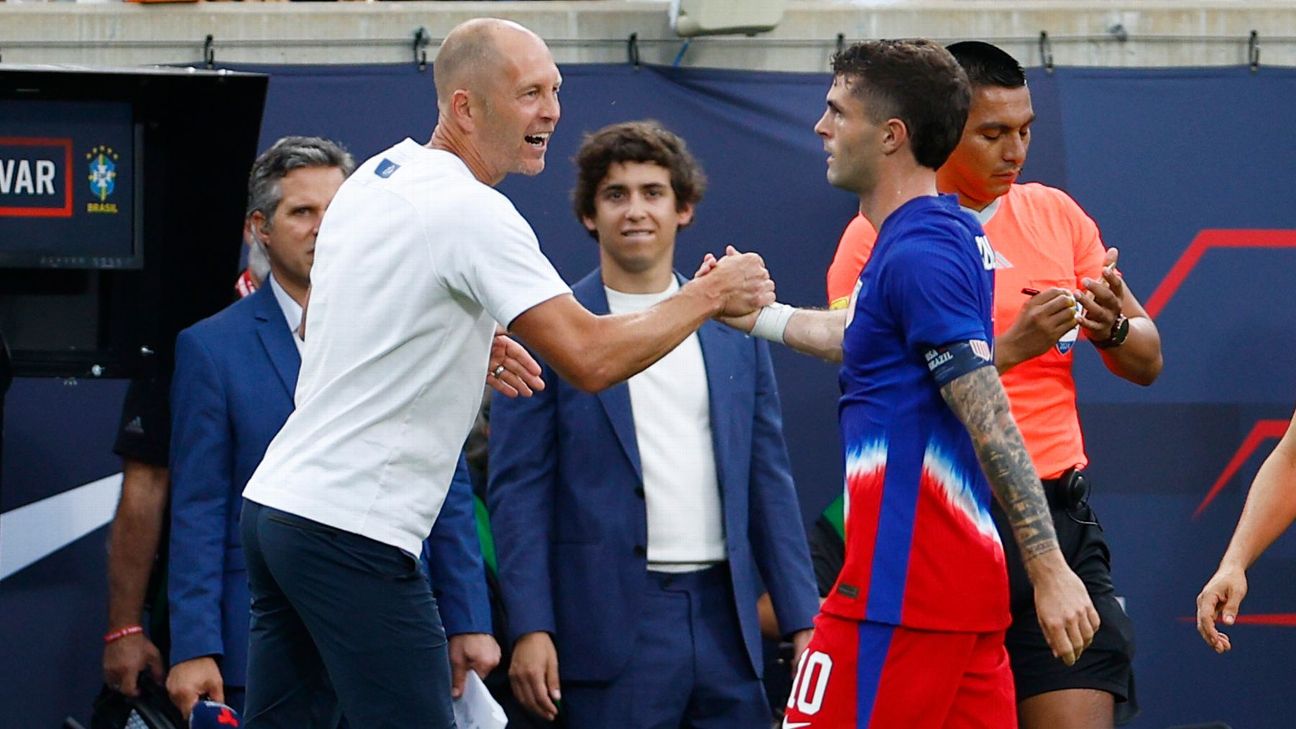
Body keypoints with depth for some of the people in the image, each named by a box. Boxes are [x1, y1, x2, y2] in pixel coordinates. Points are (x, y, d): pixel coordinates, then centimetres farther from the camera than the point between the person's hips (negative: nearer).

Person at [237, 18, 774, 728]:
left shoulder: (374, 177, 13)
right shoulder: (470, 211, -15)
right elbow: (591, 358, -20)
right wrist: (707, 295, -6)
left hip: (276, 503, 9)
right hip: (354, 531, -9)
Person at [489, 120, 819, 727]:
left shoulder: (734, 328, 13)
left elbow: (768, 480, 14)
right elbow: (518, 488, -2)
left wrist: (802, 619, 8)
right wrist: (529, 628, -11)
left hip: (723, 614, 4)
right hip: (611, 623, -4)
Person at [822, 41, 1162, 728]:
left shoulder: (1055, 214, 11)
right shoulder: (878, 239, -3)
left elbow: (1146, 363, 15)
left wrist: (1113, 328, -7)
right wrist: (1010, 347, -20)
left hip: (1057, 515, 4)